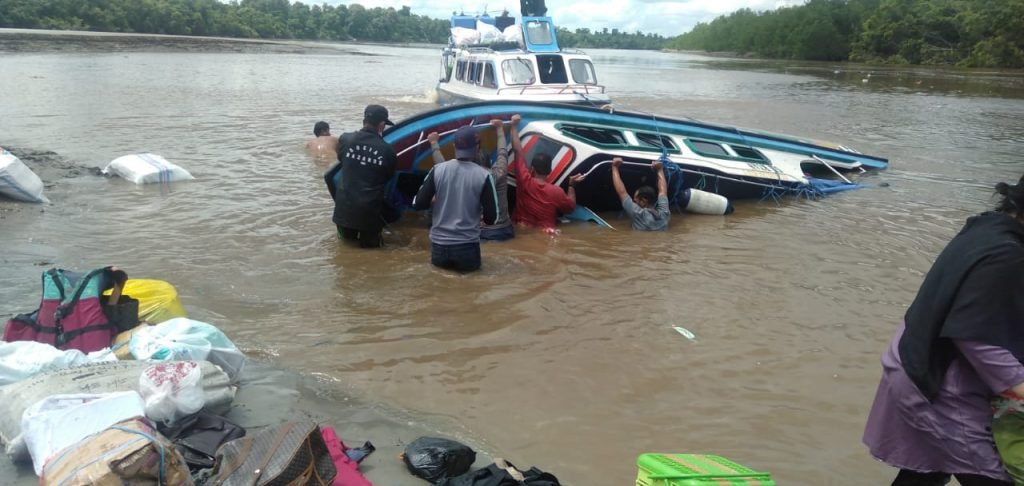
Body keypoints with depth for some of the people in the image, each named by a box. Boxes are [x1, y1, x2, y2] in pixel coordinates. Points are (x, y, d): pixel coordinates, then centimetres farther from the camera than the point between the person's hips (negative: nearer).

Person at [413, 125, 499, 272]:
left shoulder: (438, 170, -3)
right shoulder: (483, 175, -8)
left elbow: (418, 203, -2)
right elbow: (491, 218, -7)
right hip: (467, 247, -2)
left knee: (440, 265, 26)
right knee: (470, 267, 21)